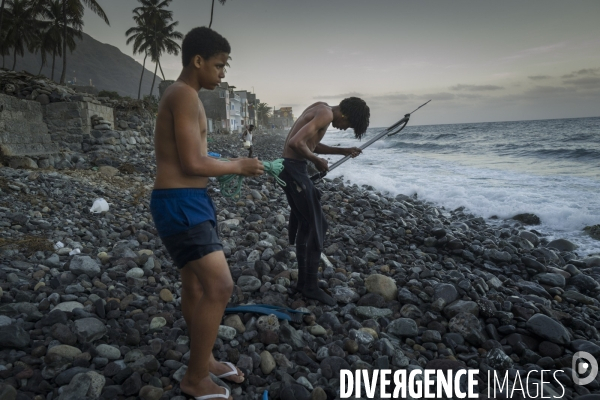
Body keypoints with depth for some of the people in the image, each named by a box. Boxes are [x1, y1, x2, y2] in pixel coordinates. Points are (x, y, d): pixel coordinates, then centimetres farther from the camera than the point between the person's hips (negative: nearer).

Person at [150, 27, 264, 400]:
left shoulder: (180, 96, 19)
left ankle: (204, 360, 33)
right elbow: (192, 164, -20)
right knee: (220, 286, -10)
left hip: (188, 200, 11)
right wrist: (237, 166, -7)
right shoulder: (186, 95, -14)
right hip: (180, 202, -11)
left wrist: (232, 167, 13)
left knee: (196, 284, 18)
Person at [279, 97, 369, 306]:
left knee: (304, 225, 14)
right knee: (316, 225, -4)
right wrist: (317, 162, -12)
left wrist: (342, 151, 19)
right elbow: (296, 143, -27)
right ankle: (310, 287, 5)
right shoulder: (326, 114, -16)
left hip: (292, 167, 10)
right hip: (294, 169, -10)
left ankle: (304, 282, 23)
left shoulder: (322, 109, 15)